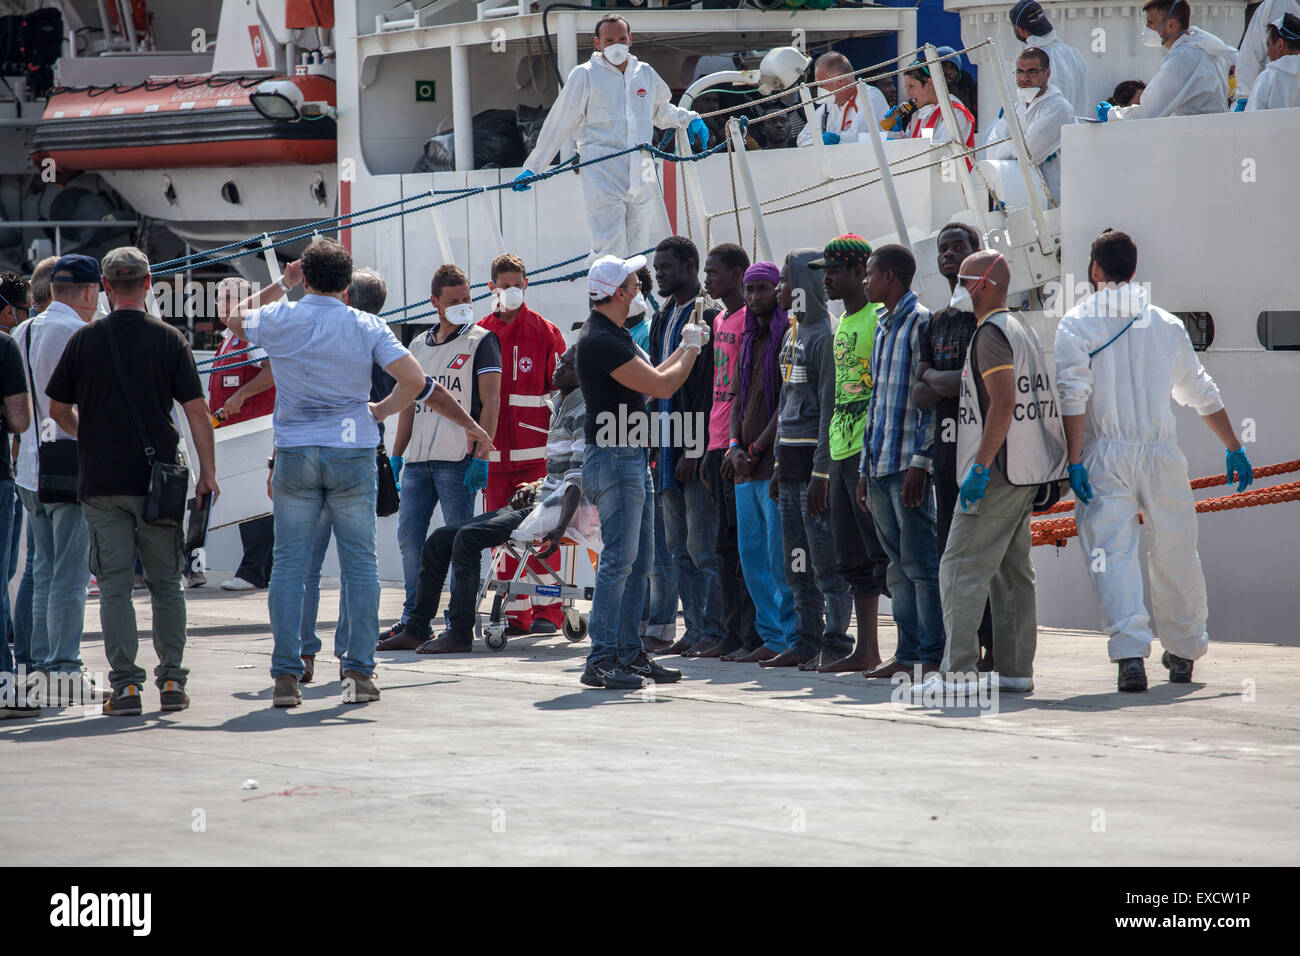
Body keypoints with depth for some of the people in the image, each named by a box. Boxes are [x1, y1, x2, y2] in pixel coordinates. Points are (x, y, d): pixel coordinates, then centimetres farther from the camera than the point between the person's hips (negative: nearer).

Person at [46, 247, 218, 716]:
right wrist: (208, 472, 2)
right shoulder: (170, 339, -2)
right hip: (158, 479, 0)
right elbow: (196, 410, -4)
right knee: (166, 582, 12)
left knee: (114, 584, 2)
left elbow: (57, 407, 7)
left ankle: (125, 685, -4)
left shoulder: (84, 339, -1)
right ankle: (171, 680, 11)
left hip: (100, 482, 0)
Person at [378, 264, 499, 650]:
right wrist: (396, 456, 15)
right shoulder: (419, 346, 18)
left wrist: (481, 457, -14)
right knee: (409, 539, 5)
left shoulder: (481, 341, 0)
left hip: (458, 459, -6)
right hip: (417, 460, 6)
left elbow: (490, 403, -6)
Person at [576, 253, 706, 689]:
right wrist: (691, 348, -2)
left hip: (633, 457, 11)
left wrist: (685, 347, 19)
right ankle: (601, 660, -11)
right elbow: (661, 386, -17)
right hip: (613, 457, -11)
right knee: (619, 559, -11)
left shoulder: (615, 336, 16)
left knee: (638, 562, 11)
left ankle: (628, 653, 14)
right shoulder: (600, 340, -18)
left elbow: (650, 378, 26)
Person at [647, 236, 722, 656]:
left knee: (702, 546, -7)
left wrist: (693, 448, -20)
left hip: (698, 447, -9)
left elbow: (708, 389, -16)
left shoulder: (708, 317, -11)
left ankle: (714, 632, -3)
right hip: (669, 445, 9)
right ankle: (694, 630, 14)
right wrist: (658, 447, 16)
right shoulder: (664, 319, 17)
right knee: (680, 547, 10)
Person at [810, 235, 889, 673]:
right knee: (852, 558, 11)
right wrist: (822, 470, 22)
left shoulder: (881, 318, -9)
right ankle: (866, 650, 16)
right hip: (841, 455, 10)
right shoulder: (842, 325, 19)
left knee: (884, 553, -10)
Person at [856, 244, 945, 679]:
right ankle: (908, 652, 12)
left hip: (908, 464, -9)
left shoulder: (921, 323, -8)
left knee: (919, 562, -8)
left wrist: (919, 463, -19)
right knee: (899, 564, 10)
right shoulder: (882, 327, 19)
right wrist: (866, 467, 20)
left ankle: (933, 655, -7)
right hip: (880, 464, 9)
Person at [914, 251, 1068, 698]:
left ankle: (957, 670, -13)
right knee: (1011, 572, 11)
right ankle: (1015, 669, 11)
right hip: (1025, 474, 10)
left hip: (998, 474, -10)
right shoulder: (1022, 330, 19)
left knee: (962, 569, -9)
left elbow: (1004, 404, -22)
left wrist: (980, 466, -22)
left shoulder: (991, 334, -12)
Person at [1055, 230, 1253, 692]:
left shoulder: (1076, 324, 0)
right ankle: (1184, 652, 26)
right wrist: (1234, 449, 25)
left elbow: (1073, 395, -11)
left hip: (1104, 455, -3)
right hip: (1161, 454, 3)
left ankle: (1130, 653, -24)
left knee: (1111, 552, -7)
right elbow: (1202, 394, 17)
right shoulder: (1167, 324, 11)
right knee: (1174, 552, 14)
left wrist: (1074, 461, -12)